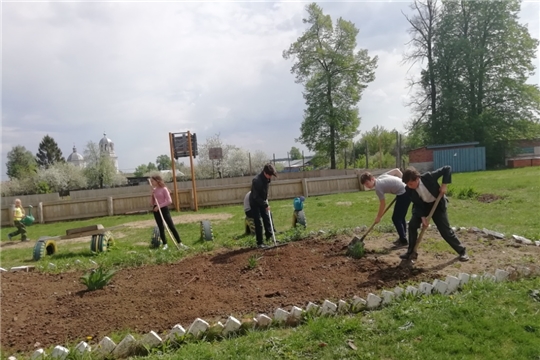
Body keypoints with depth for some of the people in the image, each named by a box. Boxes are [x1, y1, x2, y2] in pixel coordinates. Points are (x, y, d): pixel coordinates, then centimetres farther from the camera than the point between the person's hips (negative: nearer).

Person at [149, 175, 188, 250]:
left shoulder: (164, 189, -9)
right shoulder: (154, 190, 9)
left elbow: (169, 201, -15)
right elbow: (152, 202, 12)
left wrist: (160, 206, -19)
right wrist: (152, 195, -4)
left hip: (164, 209, -6)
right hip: (156, 210, 6)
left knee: (171, 226, -7)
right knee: (161, 228, 8)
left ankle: (180, 243, -3)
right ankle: (165, 244, 16)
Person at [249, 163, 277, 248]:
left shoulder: (267, 179, -7)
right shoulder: (256, 181, -32)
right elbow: (256, 197, -28)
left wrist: (266, 199, 4)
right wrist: (265, 205, -24)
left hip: (262, 202, 8)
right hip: (255, 203, -7)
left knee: (267, 218, 12)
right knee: (258, 223, -6)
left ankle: (269, 236, 28)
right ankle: (259, 243, 1)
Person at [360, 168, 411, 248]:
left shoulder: (378, 187, -15)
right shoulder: (381, 176, 8)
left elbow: (383, 204, -6)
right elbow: (396, 170, 13)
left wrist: (378, 217, 6)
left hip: (403, 194, -10)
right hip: (408, 190, 10)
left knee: (396, 218, -1)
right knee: (401, 217, 19)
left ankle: (403, 240, 6)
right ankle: (403, 238, 29)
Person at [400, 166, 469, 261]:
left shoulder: (428, 177, -32)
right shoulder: (409, 189, -23)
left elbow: (447, 169, -24)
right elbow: (417, 204, -13)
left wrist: (444, 185, -28)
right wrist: (422, 217, -21)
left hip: (437, 204, -3)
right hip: (422, 206, 3)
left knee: (445, 229, -5)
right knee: (412, 225, -11)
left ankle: (462, 251, 13)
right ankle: (411, 251, 5)